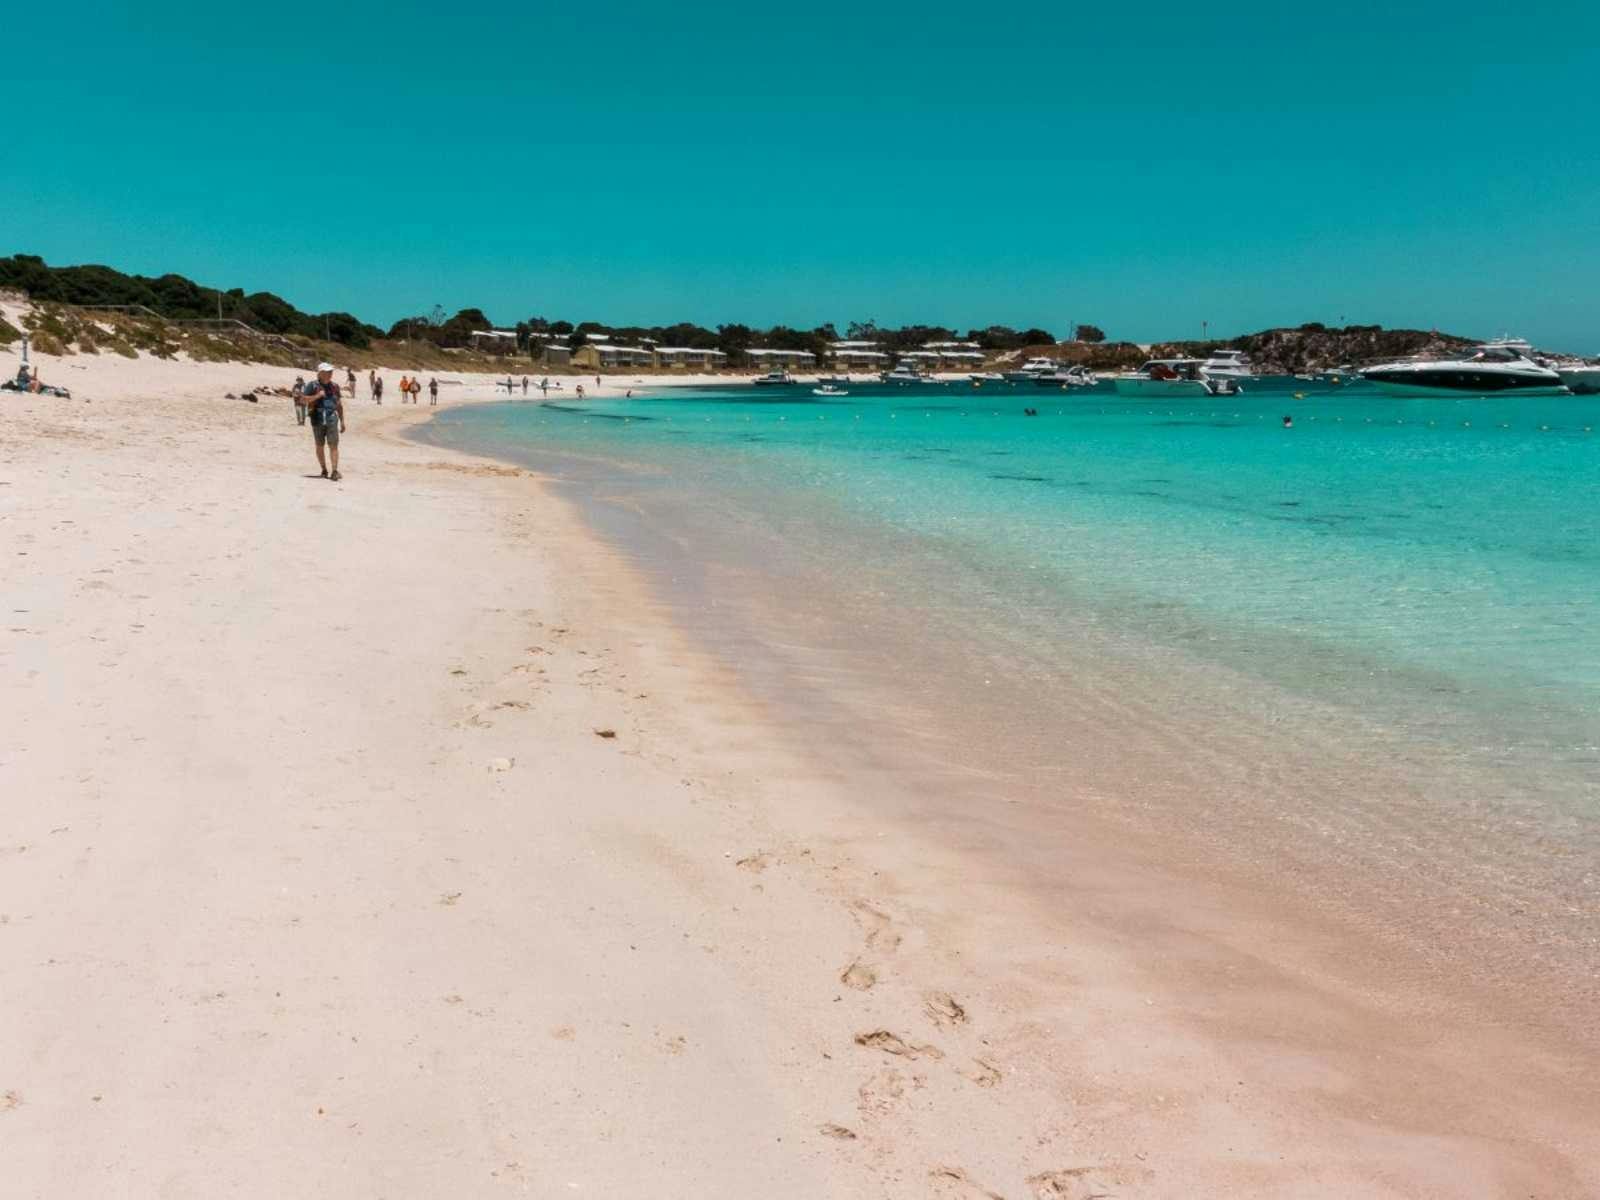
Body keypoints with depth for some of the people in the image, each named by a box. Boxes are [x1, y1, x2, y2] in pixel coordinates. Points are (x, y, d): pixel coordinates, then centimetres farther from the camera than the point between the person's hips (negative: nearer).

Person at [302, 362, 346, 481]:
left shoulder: (334, 386, 11)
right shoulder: (312, 386, 1)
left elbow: (339, 405, 17)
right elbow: (305, 400, -5)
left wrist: (342, 421, 15)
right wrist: (318, 395, -17)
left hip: (332, 420, 1)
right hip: (317, 420, -1)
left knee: (333, 445, -10)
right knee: (320, 446, 7)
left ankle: (335, 472, -14)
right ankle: (324, 470, 19)